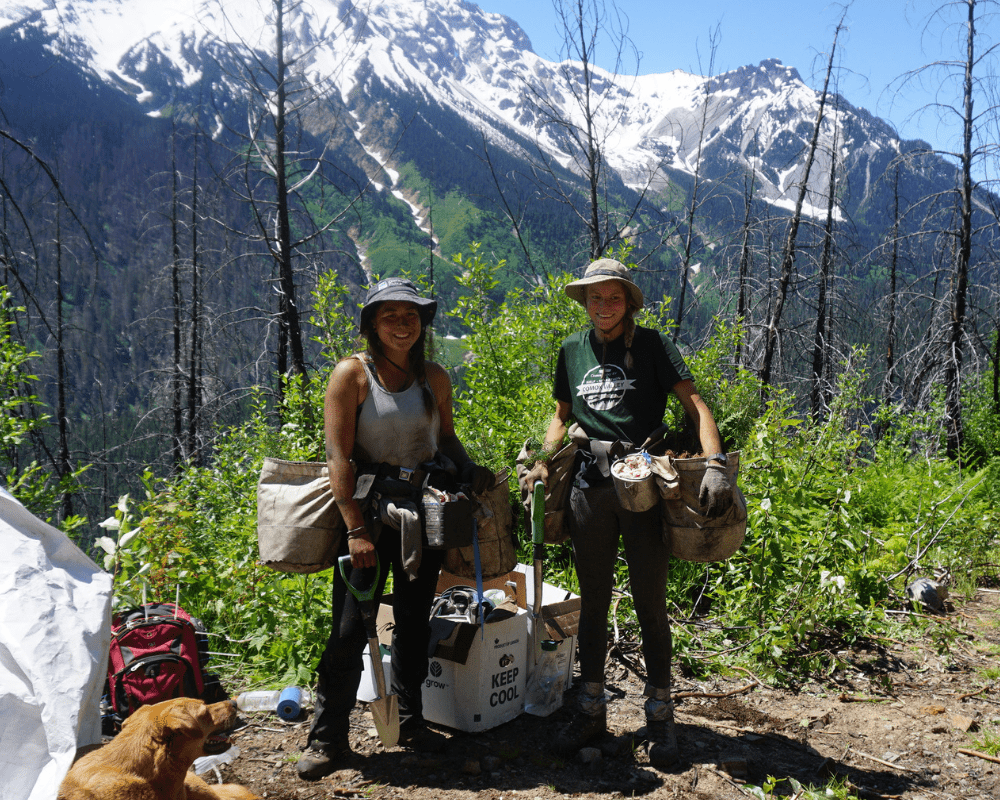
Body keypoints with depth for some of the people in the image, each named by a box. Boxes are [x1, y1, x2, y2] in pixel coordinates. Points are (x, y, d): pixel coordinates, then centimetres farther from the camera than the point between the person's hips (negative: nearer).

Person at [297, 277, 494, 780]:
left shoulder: (434, 378, 7)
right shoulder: (352, 373, -6)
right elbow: (338, 455, -11)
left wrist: (469, 471, -2)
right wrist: (356, 528, -16)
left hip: (425, 510, 4)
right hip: (370, 508, -4)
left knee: (415, 619, 14)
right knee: (350, 625, -1)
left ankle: (409, 720, 32)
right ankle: (327, 739, 14)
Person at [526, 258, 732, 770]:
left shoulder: (651, 345, 0)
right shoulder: (572, 351, 11)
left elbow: (694, 403, -7)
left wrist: (715, 463, -21)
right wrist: (543, 461, 5)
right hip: (590, 484, 3)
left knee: (650, 603, 4)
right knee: (592, 602, 11)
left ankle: (659, 717, 20)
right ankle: (592, 711, 25)